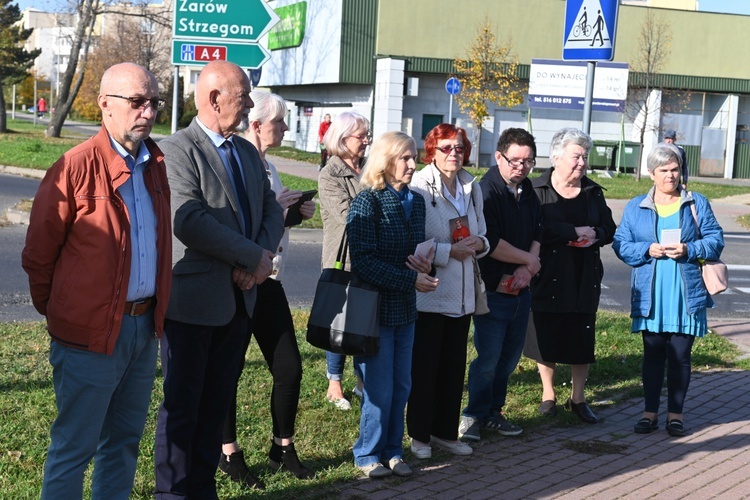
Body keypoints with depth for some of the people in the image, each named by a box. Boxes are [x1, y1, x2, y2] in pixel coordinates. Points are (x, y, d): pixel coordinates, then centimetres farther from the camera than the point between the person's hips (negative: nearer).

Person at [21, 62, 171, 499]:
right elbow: (38, 255, -6)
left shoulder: (155, 165, 6)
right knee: (74, 447, 4)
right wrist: (59, 312, 4)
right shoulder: (76, 167, -14)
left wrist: (155, 310, 14)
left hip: (144, 327, 6)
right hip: (92, 333, -6)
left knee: (124, 441, 18)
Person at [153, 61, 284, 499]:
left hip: (240, 297, 7)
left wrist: (259, 258, -8)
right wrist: (255, 258, -17)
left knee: (217, 403, 13)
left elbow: (272, 211, 12)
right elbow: (189, 221, -22)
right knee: (182, 405, 3)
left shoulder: (248, 152, 14)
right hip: (193, 299, -7)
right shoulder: (179, 150, -11)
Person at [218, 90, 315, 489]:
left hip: (268, 281, 8)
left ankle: (283, 448, 24)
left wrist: (296, 212, 7)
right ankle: (229, 454, 19)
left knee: (289, 368, 8)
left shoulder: (267, 167, 14)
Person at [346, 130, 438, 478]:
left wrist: (425, 263, -8)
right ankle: (368, 454, 19)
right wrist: (411, 280, -20)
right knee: (380, 390, 1)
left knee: (401, 387, 12)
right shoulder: (368, 202, -13)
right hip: (375, 307, -6)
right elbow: (364, 261, -19)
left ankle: (392, 450, 27)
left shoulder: (415, 201, 7)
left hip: (406, 308, 6)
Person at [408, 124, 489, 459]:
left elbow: (482, 236, 20)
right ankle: (420, 435, 15)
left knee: (454, 366, 12)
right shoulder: (419, 187, -10)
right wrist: (450, 251, -19)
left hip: (462, 293, 6)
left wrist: (478, 244, -2)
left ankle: (446, 432, 24)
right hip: (428, 291, -6)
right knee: (424, 366, 2)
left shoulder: (473, 189, 11)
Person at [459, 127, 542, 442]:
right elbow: (490, 243, -21)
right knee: (488, 359, -3)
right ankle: (474, 416, 12)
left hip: (521, 291, 7)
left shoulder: (528, 192, 11)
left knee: (510, 357, 12)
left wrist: (527, 268, -6)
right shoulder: (486, 191, -14)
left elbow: (537, 234, 12)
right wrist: (528, 259, -8)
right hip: (492, 290, -7)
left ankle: (493, 412, 25)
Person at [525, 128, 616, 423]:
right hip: (548, 278, -3)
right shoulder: (537, 190, -6)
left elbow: (609, 229, 10)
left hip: (584, 278, 4)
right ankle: (548, 395, 24)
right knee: (547, 336, 6)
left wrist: (594, 235, -12)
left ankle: (578, 399, 20)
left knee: (582, 338, 6)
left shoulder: (593, 193, 10)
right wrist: (575, 232, -19)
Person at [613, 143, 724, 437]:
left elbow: (715, 240, 2)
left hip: (686, 295, -1)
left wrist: (689, 250, -15)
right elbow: (621, 245, 3)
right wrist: (648, 250, -14)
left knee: (680, 355, 3)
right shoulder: (635, 208, 8)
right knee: (652, 354, 7)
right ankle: (650, 411, 16)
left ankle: (676, 413, 15)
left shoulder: (698, 204, 6)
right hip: (651, 297, 1)